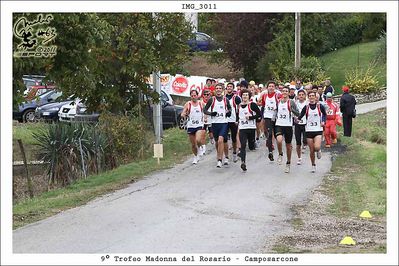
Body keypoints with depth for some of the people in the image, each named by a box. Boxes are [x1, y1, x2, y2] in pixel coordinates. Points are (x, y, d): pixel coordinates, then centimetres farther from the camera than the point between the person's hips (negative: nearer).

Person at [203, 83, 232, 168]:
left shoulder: (225, 99, 6)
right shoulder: (212, 100, 1)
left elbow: (229, 108, 23)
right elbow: (205, 110, 4)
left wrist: (229, 112, 2)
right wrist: (210, 113, -14)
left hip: (224, 123, -1)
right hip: (215, 123, 1)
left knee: (221, 140, -18)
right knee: (217, 141, 12)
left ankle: (220, 160, -18)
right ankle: (226, 156, 36)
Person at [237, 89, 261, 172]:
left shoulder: (252, 105, -5)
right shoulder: (239, 106, 11)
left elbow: (259, 114, -8)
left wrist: (250, 117, -15)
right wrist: (238, 121, 11)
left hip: (251, 127, -2)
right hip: (242, 128, 3)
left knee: (251, 147, 6)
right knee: (243, 146, -10)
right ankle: (243, 162, -15)